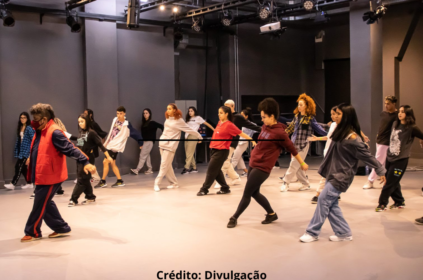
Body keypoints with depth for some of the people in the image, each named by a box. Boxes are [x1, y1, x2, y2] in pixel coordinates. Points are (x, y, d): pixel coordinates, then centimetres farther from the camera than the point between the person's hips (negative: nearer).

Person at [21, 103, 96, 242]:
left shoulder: (54, 132, -19)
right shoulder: (40, 132, 10)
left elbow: (70, 149, -25)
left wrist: (85, 162, -33)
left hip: (50, 176, -10)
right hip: (42, 175, 10)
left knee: (39, 205, 1)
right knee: (45, 203, 16)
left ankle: (33, 232, 17)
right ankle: (62, 228, 26)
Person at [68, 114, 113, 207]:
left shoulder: (91, 133, -11)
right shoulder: (81, 132, 8)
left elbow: (100, 144, -11)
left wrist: (108, 156, -12)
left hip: (88, 159, -7)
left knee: (81, 180, -3)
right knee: (85, 179, 12)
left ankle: (73, 199, 0)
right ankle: (90, 196, 25)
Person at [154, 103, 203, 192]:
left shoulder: (179, 121, -8)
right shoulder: (168, 119, 10)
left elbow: (189, 130, -4)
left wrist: (199, 136, 2)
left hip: (170, 145, -7)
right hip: (162, 143, 7)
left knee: (164, 165, -8)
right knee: (167, 165, 8)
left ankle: (157, 183, -3)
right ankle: (174, 183, 17)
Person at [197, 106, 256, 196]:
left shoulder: (229, 125, -13)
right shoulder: (219, 123, 9)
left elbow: (241, 133, -13)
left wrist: (252, 140, -16)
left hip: (221, 151, -8)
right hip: (214, 149, 8)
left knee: (211, 170, -3)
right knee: (216, 170, 13)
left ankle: (204, 189, 8)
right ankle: (225, 188, 24)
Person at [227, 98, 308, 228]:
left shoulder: (279, 132, -18)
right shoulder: (265, 127, 6)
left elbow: (292, 149, -9)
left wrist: (302, 163, 0)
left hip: (262, 168, -8)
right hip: (253, 164, 8)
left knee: (246, 193, -3)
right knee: (255, 193, 14)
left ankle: (234, 218, 11)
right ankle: (272, 214, 31)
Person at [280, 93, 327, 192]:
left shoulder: (310, 118, -7)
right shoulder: (297, 116, 10)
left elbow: (318, 128, -7)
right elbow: (291, 127, 19)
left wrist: (328, 134, -16)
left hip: (303, 145, -6)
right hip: (294, 144, 6)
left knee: (294, 165, -5)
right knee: (297, 166, 9)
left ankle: (286, 183, 3)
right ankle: (306, 183, 20)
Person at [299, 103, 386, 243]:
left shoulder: (352, 138, -20)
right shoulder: (340, 132, 6)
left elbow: (368, 156, -14)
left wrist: (380, 171, -9)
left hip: (341, 176, -9)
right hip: (333, 173, 9)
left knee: (324, 200, -7)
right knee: (331, 204, 9)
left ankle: (313, 233, 3)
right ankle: (344, 233, 19)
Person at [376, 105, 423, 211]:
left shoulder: (412, 128, -14)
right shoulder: (395, 124, 5)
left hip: (400, 160, -6)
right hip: (390, 157, 6)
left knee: (389, 183, -2)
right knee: (393, 182, 14)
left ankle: (382, 204, 10)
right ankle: (399, 202, 30)